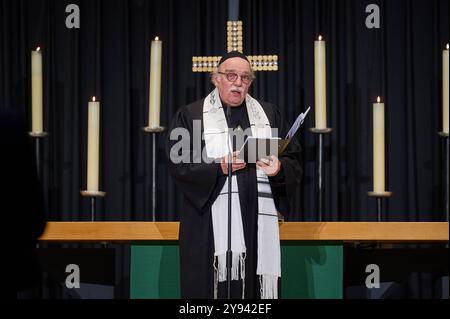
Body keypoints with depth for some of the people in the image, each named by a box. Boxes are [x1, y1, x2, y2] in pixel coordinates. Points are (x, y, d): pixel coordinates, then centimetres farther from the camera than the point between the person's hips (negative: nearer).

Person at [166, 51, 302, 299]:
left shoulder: (269, 114, 17)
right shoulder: (190, 116, 8)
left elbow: (293, 161, 11)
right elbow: (178, 165, -3)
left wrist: (279, 168, -12)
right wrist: (219, 167, -17)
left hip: (259, 222, 2)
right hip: (211, 225, -2)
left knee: (257, 288, -3)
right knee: (213, 287, -7)